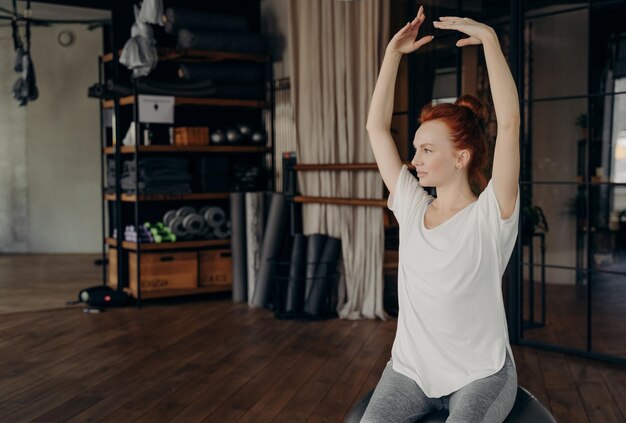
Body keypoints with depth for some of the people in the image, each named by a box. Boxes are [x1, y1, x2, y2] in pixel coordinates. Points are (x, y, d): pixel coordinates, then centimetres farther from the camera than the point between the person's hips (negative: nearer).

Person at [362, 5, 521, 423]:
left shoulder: (490, 215, -10)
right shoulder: (411, 207, 3)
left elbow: (509, 121, -21)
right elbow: (377, 127, 5)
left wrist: (489, 37, -21)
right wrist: (394, 52, 1)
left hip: (481, 374, -3)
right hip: (409, 370, 4)